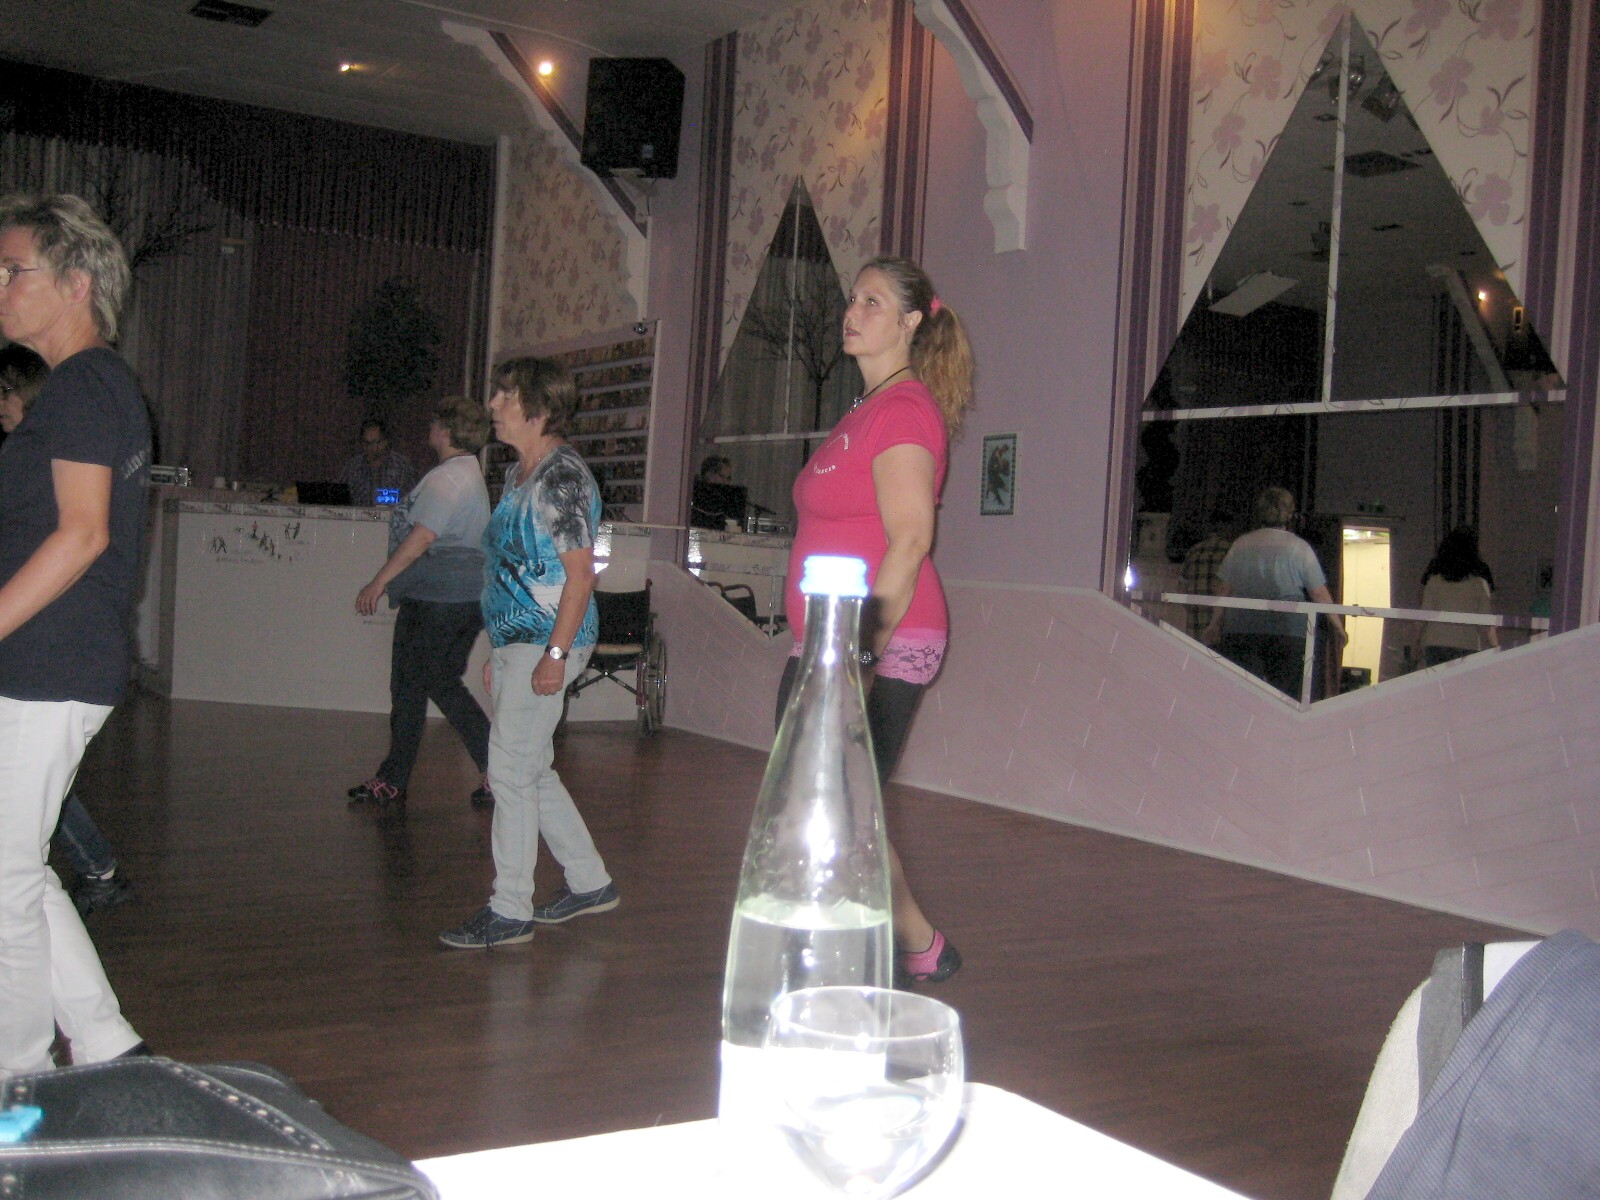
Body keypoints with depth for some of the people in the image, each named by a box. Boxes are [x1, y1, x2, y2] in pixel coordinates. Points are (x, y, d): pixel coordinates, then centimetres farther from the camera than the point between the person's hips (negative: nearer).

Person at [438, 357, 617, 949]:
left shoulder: (562, 477, -13)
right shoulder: (519, 474, 16)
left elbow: (580, 574, -18)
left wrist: (555, 653, -23)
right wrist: (499, 651, 20)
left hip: (546, 642, -10)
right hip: (516, 639, 10)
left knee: (511, 771, -6)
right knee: (531, 770, 15)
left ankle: (509, 911, 4)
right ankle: (589, 882, 27)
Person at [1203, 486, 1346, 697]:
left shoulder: (1240, 544, 11)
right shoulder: (1299, 548, 3)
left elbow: (1224, 589, 12)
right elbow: (1320, 594, 3)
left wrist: (1215, 624, 21)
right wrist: (1338, 626, 13)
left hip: (1239, 629, 2)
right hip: (1287, 631, -2)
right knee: (1285, 694, 1)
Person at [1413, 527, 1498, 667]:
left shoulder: (1434, 579, 2)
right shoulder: (1479, 583, -3)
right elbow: (1485, 624, -1)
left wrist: (1417, 644, 14)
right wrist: (1496, 650, 9)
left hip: (1434, 645, 2)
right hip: (1467, 646, -2)